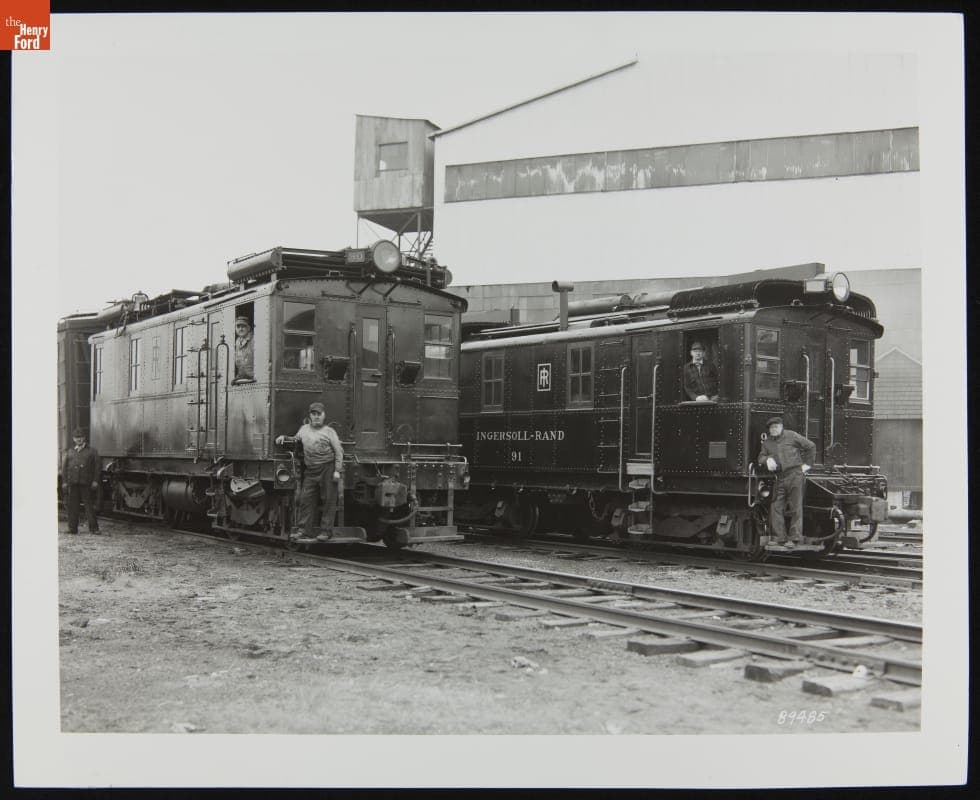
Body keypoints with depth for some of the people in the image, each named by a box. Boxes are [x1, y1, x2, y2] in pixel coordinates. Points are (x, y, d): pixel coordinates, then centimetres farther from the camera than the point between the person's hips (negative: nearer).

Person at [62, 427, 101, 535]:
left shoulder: (92, 451, 11)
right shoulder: (69, 452, 17)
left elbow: (96, 467, 6)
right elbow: (64, 468, 13)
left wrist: (95, 481, -4)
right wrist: (64, 482, 3)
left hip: (86, 483, -2)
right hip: (72, 483, 2)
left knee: (89, 506, -3)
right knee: (72, 506, 2)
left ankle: (93, 528, -2)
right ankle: (72, 528, 8)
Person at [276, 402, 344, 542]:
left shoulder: (329, 431, 1)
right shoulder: (304, 429, 14)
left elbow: (338, 451, -2)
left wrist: (337, 470, -10)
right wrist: (284, 437, 12)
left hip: (327, 469, -4)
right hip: (310, 470, 4)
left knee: (328, 500, -1)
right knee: (306, 499, 2)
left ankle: (326, 531, 4)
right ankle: (301, 529, 7)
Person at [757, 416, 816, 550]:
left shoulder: (791, 436, 0)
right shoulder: (767, 442, 13)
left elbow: (811, 446, 7)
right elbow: (761, 457, 15)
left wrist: (807, 464, 4)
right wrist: (767, 459, -8)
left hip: (795, 474, -5)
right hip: (780, 477, 5)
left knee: (796, 507, -3)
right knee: (776, 507, 0)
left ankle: (795, 538, 0)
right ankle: (780, 539, 6)